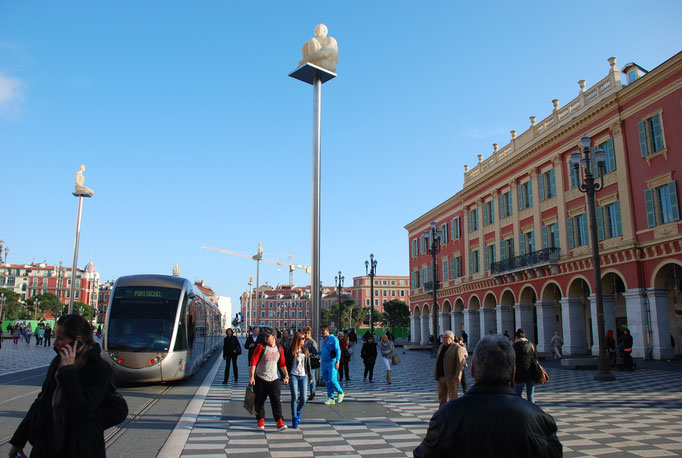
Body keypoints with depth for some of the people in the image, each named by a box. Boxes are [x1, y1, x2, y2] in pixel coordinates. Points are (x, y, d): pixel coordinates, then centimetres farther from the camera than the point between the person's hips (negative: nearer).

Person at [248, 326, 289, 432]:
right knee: (260, 401, 7)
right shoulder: (260, 347, -7)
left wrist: (286, 376, 17)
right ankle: (260, 421, 23)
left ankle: (279, 423, -4)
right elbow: (253, 362, -11)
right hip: (260, 379, -2)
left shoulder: (279, 349, 5)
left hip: (274, 379, 2)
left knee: (276, 400, -5)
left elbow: (282, 364, 17)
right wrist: (251, 376, -18)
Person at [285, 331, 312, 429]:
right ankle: (294, 418, 2)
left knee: (303, 398, -1)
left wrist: (310, 377, 13)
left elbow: (308, 365, 15)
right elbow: (287, 365, 4)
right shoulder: (291, 351, 1)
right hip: (293, 376, -3)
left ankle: (298, 411, 30)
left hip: (303, 376, 3)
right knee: (294, 397, -9)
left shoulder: (305, 351, 11)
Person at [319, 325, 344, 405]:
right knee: (327, 381, 6)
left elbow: (338, 350, -11)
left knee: (332, 380, -12)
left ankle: (340, 393, 11)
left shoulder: (333, 339, -6)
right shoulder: (323, 340, 16)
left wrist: (337, 362, -20)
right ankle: (331, 398, 11)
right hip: (324, 362, 7)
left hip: (331, 362, -7)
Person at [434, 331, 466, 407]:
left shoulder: (457, 348, -8)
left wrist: (457, 377, -19)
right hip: (441, 377, 7)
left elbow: (460, 363, -13)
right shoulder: (441, 346, 16)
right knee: (442, 398, 11)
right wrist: (435, 373, 13)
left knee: (452, 397, -3)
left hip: (451, 377, -7)